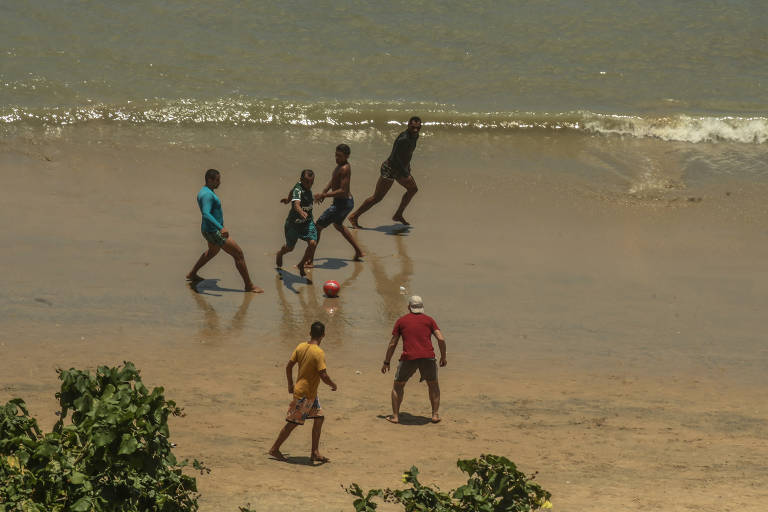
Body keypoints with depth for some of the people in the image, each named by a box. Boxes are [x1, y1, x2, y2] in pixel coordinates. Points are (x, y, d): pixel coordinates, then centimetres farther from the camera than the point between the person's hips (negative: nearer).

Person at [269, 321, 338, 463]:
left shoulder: (301, 347, 0)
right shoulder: (319, 353, -22)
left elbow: (289, 366, 5)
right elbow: (324, 376, -25)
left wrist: (290, 384, 18)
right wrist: (333, 385, -6)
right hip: (304, 394, -8)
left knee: (319, 418, 12)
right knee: (292, 423, 2)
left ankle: (315, 453, 14)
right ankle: (275, 449, 12)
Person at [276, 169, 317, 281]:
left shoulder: (307, 187, -4)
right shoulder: (298, 189, -28)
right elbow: (296, 204, -48)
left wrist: (288, 198, 37)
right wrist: (301, 212, -69)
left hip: (308, 221, 5)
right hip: (294, 222, -5)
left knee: (313, 243, -17)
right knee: (290, 247, 16)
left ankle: (301, 266, 9)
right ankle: (280, 253, 56)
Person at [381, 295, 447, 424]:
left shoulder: (401, 321, 13)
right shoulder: (429, 320, 13)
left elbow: (392, 344, 12)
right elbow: (441, 339, 2)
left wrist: (386, 362, 21)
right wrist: (443, 357, 15)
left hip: (408, 358, -1)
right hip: (428, 357, 1)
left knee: (398, 385, 18)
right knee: (433, 384, 22)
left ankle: (395, 416, 13)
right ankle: (435, 415, 16)